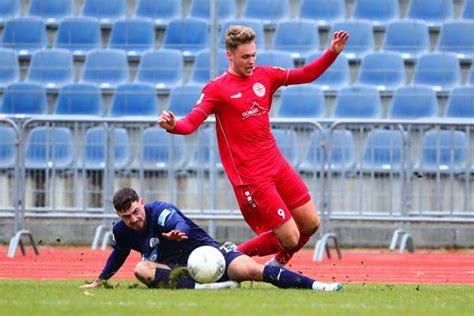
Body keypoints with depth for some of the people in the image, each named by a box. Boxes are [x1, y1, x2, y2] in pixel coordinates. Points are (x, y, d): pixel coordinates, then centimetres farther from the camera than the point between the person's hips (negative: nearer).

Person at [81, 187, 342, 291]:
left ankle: (316, 285, -30)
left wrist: (177, 231, -63)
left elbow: (178, 221, -39)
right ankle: (204, 288, -38)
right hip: (181, 272, 4)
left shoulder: (159, 211, -15)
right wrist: (100, 280, 34)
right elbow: (119, 255, 26)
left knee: (251, 270, -28)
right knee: (142, 269, -26)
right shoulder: (122, 231, 2)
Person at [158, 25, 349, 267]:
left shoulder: (264, 75, 7)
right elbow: (190, 124, -20)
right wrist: (173, 125, -42)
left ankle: (279, 262, 35)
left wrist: (333, 53, 2)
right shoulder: (216, 89, -10)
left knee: (310, 223, 10)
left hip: (277, 165, 7)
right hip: (249, 175, -7)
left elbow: (306, 74, 15)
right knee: (290, 239, -9)